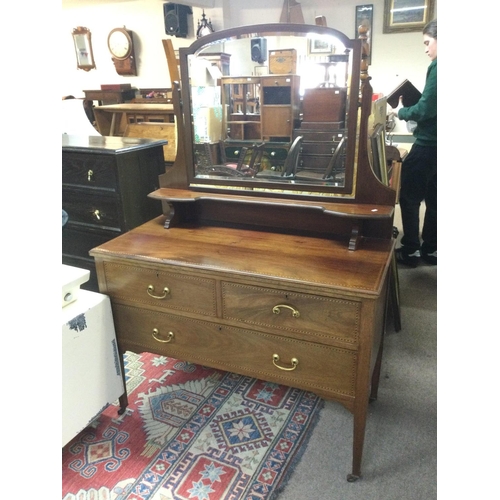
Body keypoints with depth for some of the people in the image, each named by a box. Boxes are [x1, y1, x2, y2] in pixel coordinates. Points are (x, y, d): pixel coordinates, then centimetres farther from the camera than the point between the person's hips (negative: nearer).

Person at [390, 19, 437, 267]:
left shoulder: (438, 66, -15)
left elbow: (425, 110, -19)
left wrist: (401, 112, -3)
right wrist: (410, 109, 10)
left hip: (428, 144, -9)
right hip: (434, 143, 9)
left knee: (409, 198, 2)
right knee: (433, 198, 14)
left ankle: (410, 251, 11)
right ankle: (430, 249, 23)